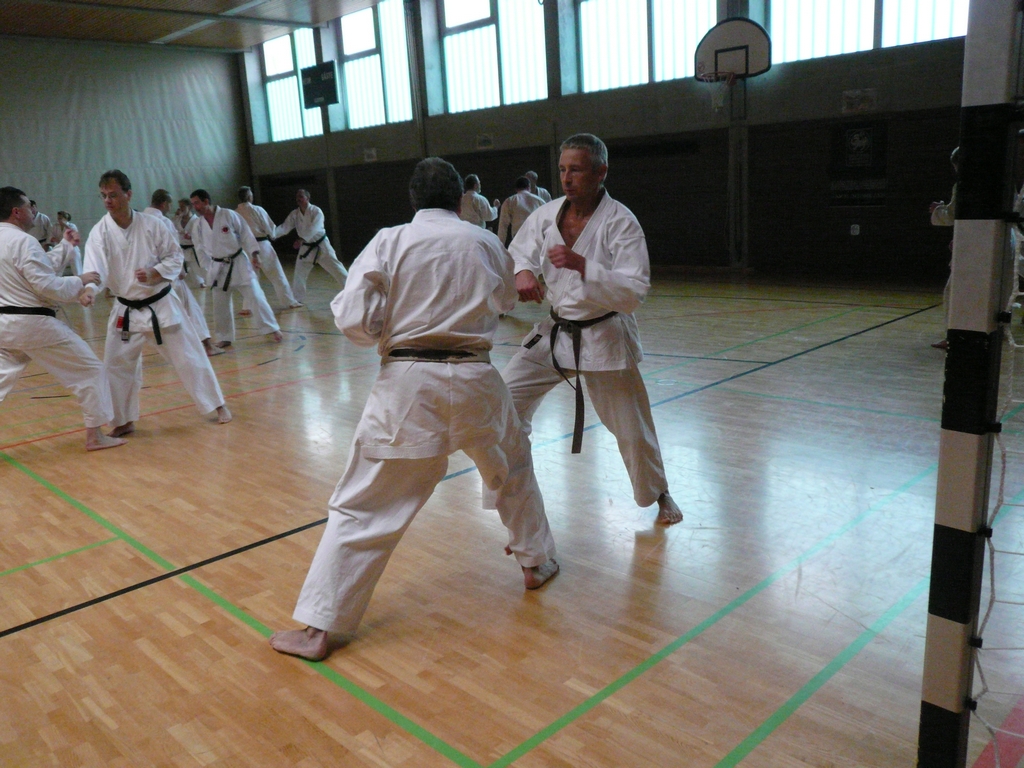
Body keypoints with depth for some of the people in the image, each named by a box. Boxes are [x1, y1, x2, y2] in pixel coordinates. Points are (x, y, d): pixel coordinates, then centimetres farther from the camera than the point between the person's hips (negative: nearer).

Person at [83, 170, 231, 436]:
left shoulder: (152, 225, -9)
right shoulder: (100, 232, -10)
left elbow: (176, 256, -2)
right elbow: (95, 270, -22)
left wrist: (154, 273, -20)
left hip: (162, 304, -1)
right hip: (126, 311, 2)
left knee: (188, 356, 4)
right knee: (116, 366, 2)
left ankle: (217, 405, 20)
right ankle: (125, 421, 19)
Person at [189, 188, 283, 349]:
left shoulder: (229, 215, -12)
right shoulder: (198, 226, 0)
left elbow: (246, 234, -8)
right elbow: (201, 250, 9)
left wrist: (254, 254, -13)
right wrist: (209, 268, 7)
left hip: (238, 262, -4)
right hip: (218, 268, 4)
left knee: (255, 296, -6)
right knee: (220, 306, 7)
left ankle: (272, 329, 6)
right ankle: (225, 338, 20)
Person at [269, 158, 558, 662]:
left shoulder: (389, 242, -4)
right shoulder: (486, 243, 3)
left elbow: (354, 320, -9)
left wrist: (387, 334, 11)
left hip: (407, 384, -2)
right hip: (474, 379, 2)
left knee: (363, 507, 4)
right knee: (512, 466, 30)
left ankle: (316, 628, 7)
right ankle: (536, 560, 44)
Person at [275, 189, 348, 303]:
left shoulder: (316, 211, -17)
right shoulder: (294, 214, -2)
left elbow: (314, 228, -31)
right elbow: (284, 227, -7)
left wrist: (302, 240, -44)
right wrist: (273, 234, -27)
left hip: (321, 245, -4)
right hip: (306, 247, 4)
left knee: (335, 267, -5)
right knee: (299, 272, 2)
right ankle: (296, 299, 12)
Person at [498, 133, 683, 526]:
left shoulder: (621, 222, -17)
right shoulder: (547, 214, -3)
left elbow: (634, 292, -24)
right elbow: (518, 253, 8)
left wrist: (582, 265, -35)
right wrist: (522, 272, -17)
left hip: (603, 337, -4)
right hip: (553, 332, 5)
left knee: (632, 429, 6)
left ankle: (658, 494, 35)